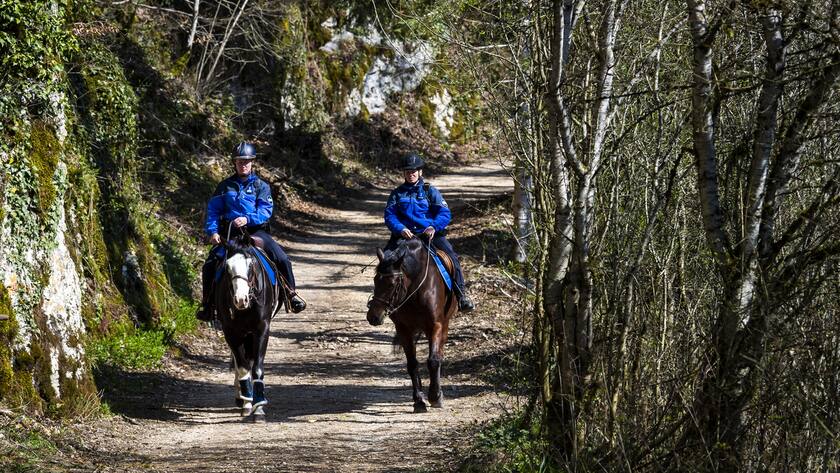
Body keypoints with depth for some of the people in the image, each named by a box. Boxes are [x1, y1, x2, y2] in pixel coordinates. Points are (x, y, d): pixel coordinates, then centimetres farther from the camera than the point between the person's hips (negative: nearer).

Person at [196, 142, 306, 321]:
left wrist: (248, 219, -24)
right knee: (210, 264, -17)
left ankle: (291, 294, 3)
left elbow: (265, 210, -6)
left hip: (255, 231, -1)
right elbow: (213, 210, 6)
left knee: (282, 259, -16)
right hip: (229, 233, 1)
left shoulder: (261, 186, 8)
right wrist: (212, 231, -10)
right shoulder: (225, 186, 12)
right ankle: (207, 303, -2)